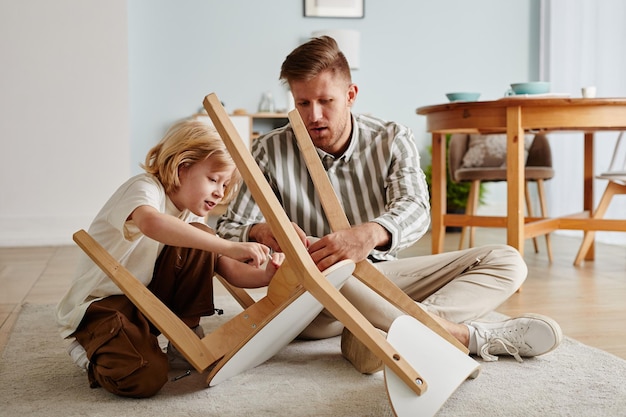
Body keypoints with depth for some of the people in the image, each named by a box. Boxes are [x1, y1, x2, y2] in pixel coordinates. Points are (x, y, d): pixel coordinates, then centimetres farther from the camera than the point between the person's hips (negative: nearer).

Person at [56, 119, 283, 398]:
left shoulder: (191, 218, 8)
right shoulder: (144, 187, -18)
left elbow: (230, 271, 0)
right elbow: (152, 223, -44)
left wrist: (266, 275, -22)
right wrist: (229, 246, -44)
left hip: (146, 301, 7)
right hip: (99, 305, -7)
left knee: (198, 242, -9)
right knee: (145, 378, -30)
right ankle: (92, 353, 3)